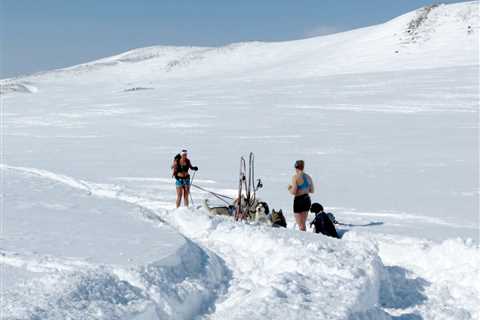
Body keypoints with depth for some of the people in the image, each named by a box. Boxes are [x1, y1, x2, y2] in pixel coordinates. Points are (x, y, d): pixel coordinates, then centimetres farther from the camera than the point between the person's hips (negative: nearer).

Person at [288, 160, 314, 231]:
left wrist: (289, 188, 2)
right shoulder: (308, 177, 5)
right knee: (303, 223, 21)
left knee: (300, 225, 1)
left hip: (299, 200, -7)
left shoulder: (295, 177, -13)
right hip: (307, 200, 7)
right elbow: (312, 191, 11)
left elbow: (293, 192, -18)